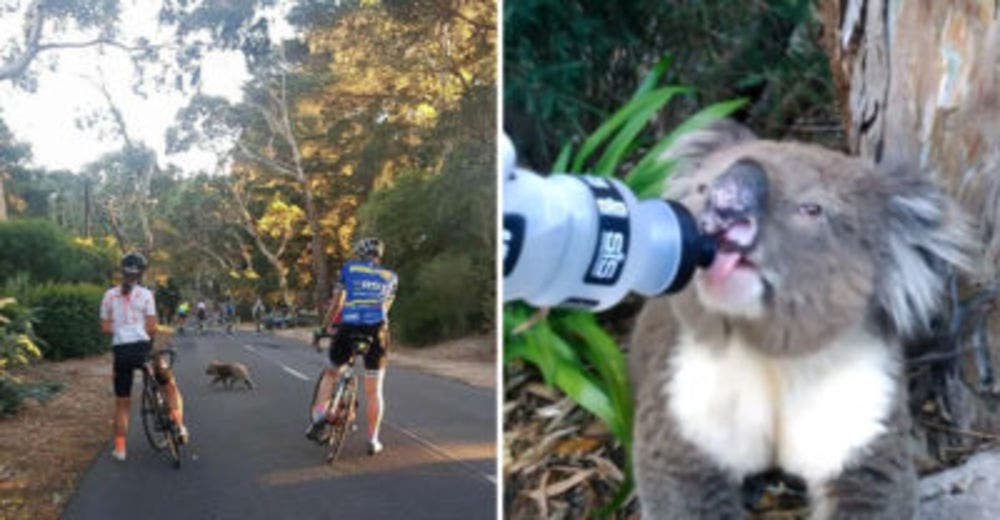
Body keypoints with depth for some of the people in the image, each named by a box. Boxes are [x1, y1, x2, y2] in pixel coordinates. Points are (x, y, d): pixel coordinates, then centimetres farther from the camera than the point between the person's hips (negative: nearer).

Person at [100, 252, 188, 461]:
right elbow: (151, 327, -6)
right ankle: (179, 426, 7)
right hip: (142, 348, -3)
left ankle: (119, 448, 16)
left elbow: (105, 327, 5)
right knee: (170, 386, 19)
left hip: (120, 351, 3)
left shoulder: (109, 295, 6)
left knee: (122, 403, 13)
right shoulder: (145, 294, -2)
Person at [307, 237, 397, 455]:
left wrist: (327, 326, 25)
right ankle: (373, 440, 12)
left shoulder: (349, 268, 11)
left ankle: (319, 414, 5)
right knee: (374, 390, 9)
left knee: (331, 373, 23)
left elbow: (337, 303, 13)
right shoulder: (390, 276, 16)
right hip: (376, 331, 1)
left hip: (348, 328, -1)